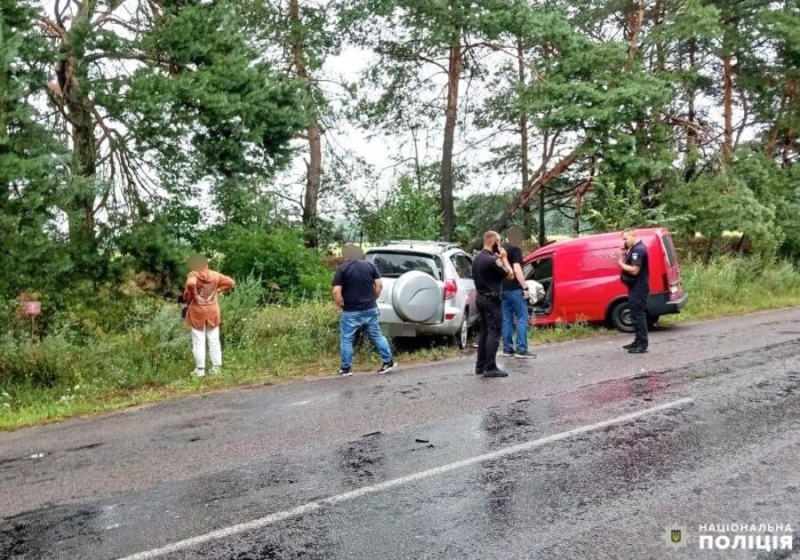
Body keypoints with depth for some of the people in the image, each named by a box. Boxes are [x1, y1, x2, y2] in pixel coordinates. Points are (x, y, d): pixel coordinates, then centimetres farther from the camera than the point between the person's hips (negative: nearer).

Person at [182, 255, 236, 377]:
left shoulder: (193, 275, -12)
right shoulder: (214, 275, 2)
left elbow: (191, 284, -34)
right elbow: (230, 282, 2)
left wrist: (188, 298, -19)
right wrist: (218, 290, 6)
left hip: (197, 311, -4)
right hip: (212, 311, 4)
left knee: (198, 341, 1)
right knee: (214, 340, 10)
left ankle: (200, 369, 1)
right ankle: (216, 367, 11)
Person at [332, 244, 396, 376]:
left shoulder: (342, 269, -7)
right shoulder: (369, 265, 5)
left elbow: (336, 292, -14)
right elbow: (379, 285, 2)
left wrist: (340, 306, 0)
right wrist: (373, 299, 13)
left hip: (351, 312, -4)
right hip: (370, 309, 4)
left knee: (346, 340, 8)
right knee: (377, 335, 14)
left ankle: (346, 368, 12)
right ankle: (389, 361, 16)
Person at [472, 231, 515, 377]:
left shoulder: (477, 258, 10)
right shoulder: (492, 260, -19)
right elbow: (510, 275, -13)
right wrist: (504, 258, -2)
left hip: (481, 297, 9)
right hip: (492, 299, -9)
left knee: (485, 332, 14)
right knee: (494, 332, -7)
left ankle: (481, 365, 17)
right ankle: (490, 368, -8)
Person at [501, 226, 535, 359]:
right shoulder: (516, 249, -10)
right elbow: (517, 270, -19)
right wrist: (525, 287, -19)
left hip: (503, 288, 8)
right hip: (514, 288, -8)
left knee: (507, 319, 10)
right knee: (522, 318, -4)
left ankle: (507, 349, 10)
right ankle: (521, 349, -9)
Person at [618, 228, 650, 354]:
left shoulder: (639, 250, -18)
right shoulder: (634, 249, 15)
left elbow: (634, 270, -24)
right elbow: (628, 264, 17)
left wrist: (621, 263, -13)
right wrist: (624, 254, 5)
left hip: (638, 288, -11)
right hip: (636, 288, 11)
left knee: (638, 315, -9)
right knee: (637, 315, 16)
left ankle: (642, 344, -6)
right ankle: (638, 342, 25)